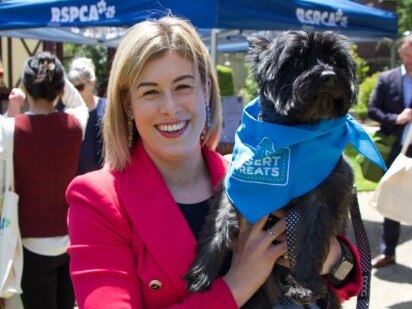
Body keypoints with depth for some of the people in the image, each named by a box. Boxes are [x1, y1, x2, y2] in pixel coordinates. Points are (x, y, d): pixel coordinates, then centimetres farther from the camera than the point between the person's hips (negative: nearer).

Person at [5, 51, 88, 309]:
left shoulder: (13, 128, -16)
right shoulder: (74, 124, -6)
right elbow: (80, 104, 20)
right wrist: (57, 76, 8)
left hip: (34, 244, -3)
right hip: (73, 240, 3)